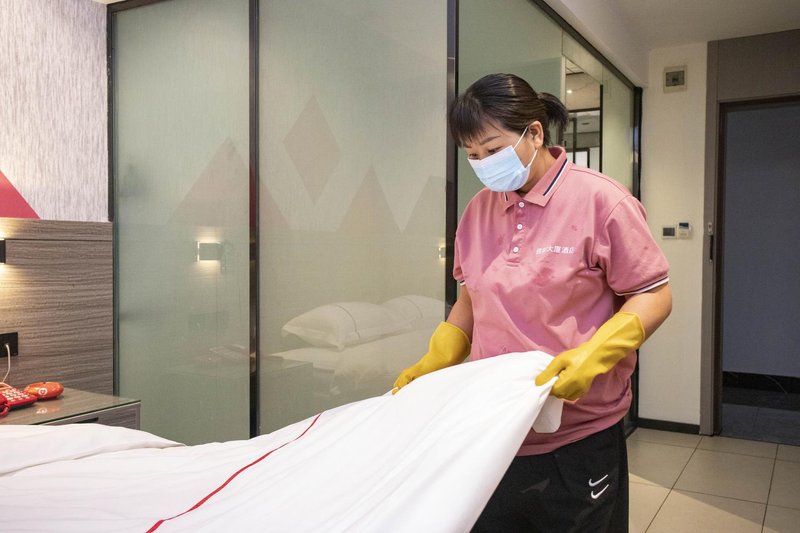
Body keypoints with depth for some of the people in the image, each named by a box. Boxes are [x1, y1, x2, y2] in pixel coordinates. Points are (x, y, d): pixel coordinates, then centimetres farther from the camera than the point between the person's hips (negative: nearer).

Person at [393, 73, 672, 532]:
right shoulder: (479, 210, 6)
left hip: (578, 439, -4)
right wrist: (435, 362, 3)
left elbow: (654, 297, -7)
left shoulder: (600, 199, -10)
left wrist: (591, 355, -22)